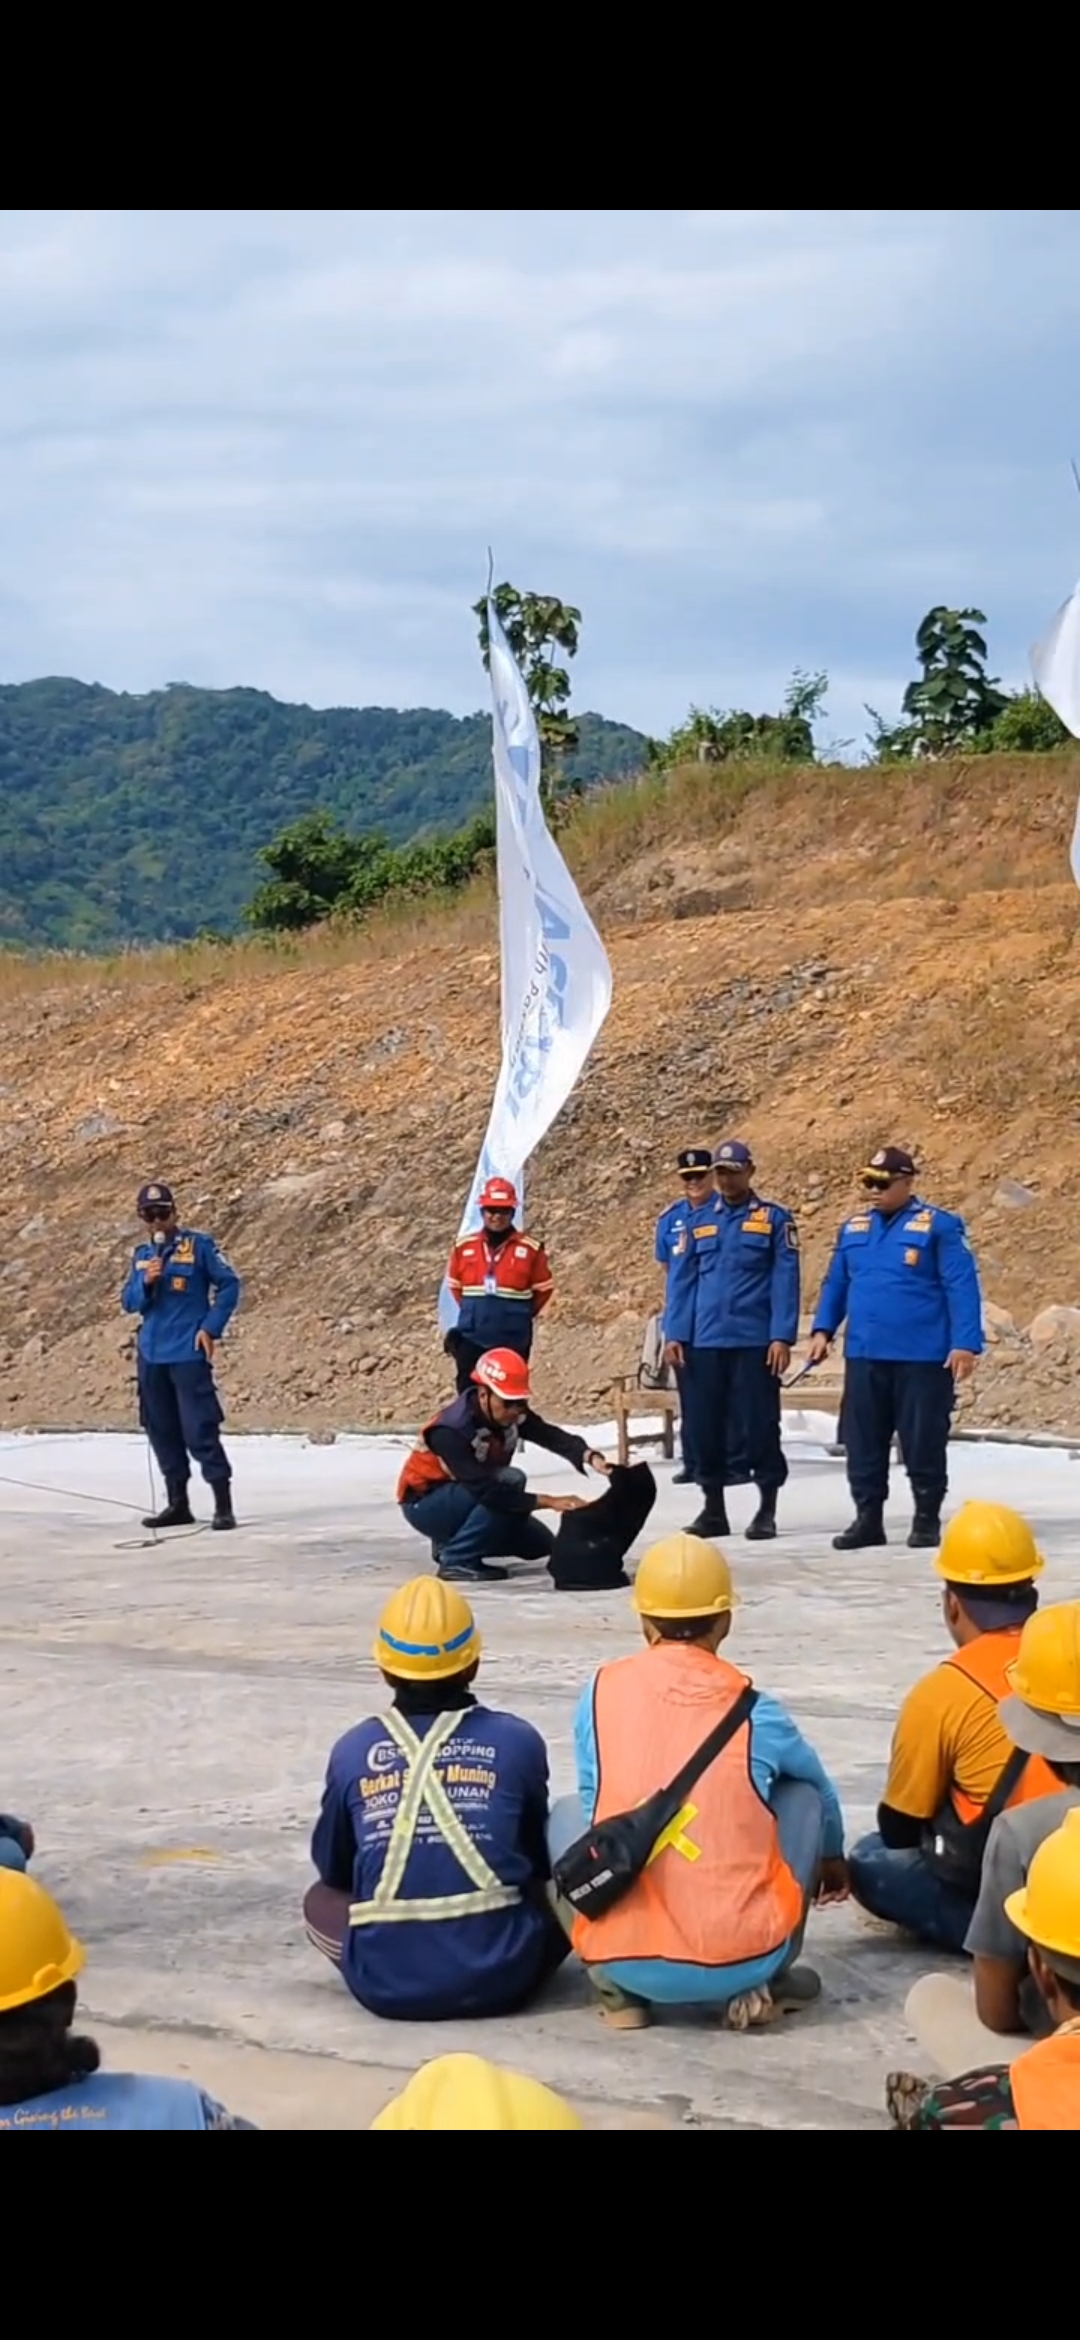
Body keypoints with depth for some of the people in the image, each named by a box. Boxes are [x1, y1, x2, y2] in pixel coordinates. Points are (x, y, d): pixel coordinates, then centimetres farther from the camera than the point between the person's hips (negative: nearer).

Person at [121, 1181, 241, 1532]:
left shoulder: (198, 1245, -4)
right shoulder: (142, 1255, 12)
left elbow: (229, 1284, -3)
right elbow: (130, 1303, 12)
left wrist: (211, 1327, -9)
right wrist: (145, 1282, -9)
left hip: (189, 1354, -6)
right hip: (152, 1356, 6)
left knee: (200, 1430, -11)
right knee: (162, 1431, 9)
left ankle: (223, 1505, -9)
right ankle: (177, 1503, 19)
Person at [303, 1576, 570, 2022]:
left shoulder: (352, 1752, 2)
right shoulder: (516, 1742, 1)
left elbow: (333, 1871, 15)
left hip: (386, 1985, -1)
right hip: (499, 1977, 1)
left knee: (321, 1900, 28)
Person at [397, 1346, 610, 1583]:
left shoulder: (510, 1413, -13)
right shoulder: (451, 1431, -34)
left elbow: (552, 1436, -26)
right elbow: (487, 1490, -40)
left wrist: (590, 1457, -46)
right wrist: (549, 1502, -42)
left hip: (469, 1500, 8)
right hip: (426, 1505, -8)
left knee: (541, 1544, 3)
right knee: (510, 1481, -30)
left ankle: (454, 1539, 14)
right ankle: (457, 1560, -20)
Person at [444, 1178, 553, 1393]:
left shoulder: (530, 1249, -5)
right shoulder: (464, 1247, 1)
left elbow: (543, 1288, 6)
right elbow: (455, 1284, 16)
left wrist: (520, 1314, 6)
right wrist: (475, 1311, 12)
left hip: (512, 1339, -2)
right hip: (472, 1337, 2)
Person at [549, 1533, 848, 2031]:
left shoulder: (601, 1693, 3)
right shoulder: (754, 1711, 3)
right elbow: (824, 1790, 26)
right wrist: (834, 1859, 49)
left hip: (627, 1960, 1)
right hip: (744, 1958, -1)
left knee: (567, 1814, 28)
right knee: (804, 1794, 22)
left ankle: (618, 1988, 12)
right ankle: (763, 1982, 17)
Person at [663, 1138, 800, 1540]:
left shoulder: (775, 1219, 3)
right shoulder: (697, 1221, 11)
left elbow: (785, 1281, -2)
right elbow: (681, 1280, 9)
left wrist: (782, 1337, -10)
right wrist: (675, 1333, 0)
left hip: (755, 1341, -3)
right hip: (703, 1341, 3)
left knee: (758, 1424, -1)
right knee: (704, 1425, 5)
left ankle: (767, 1509, 8)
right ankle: (713, 1508, 16)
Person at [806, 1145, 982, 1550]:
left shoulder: (939, 1226, -5)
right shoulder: (853, 1228, 12)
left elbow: (961, 1287, -9)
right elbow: (835, 1284, 19)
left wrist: (965, 1343, -16)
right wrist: (823, 1329, 7)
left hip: (923, 1357, -5)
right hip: (864, 1356, 5)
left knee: (923, 1443, 2)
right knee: (862, 1443, 7)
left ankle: (927, 1520, 14)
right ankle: (868, 1519, 16)